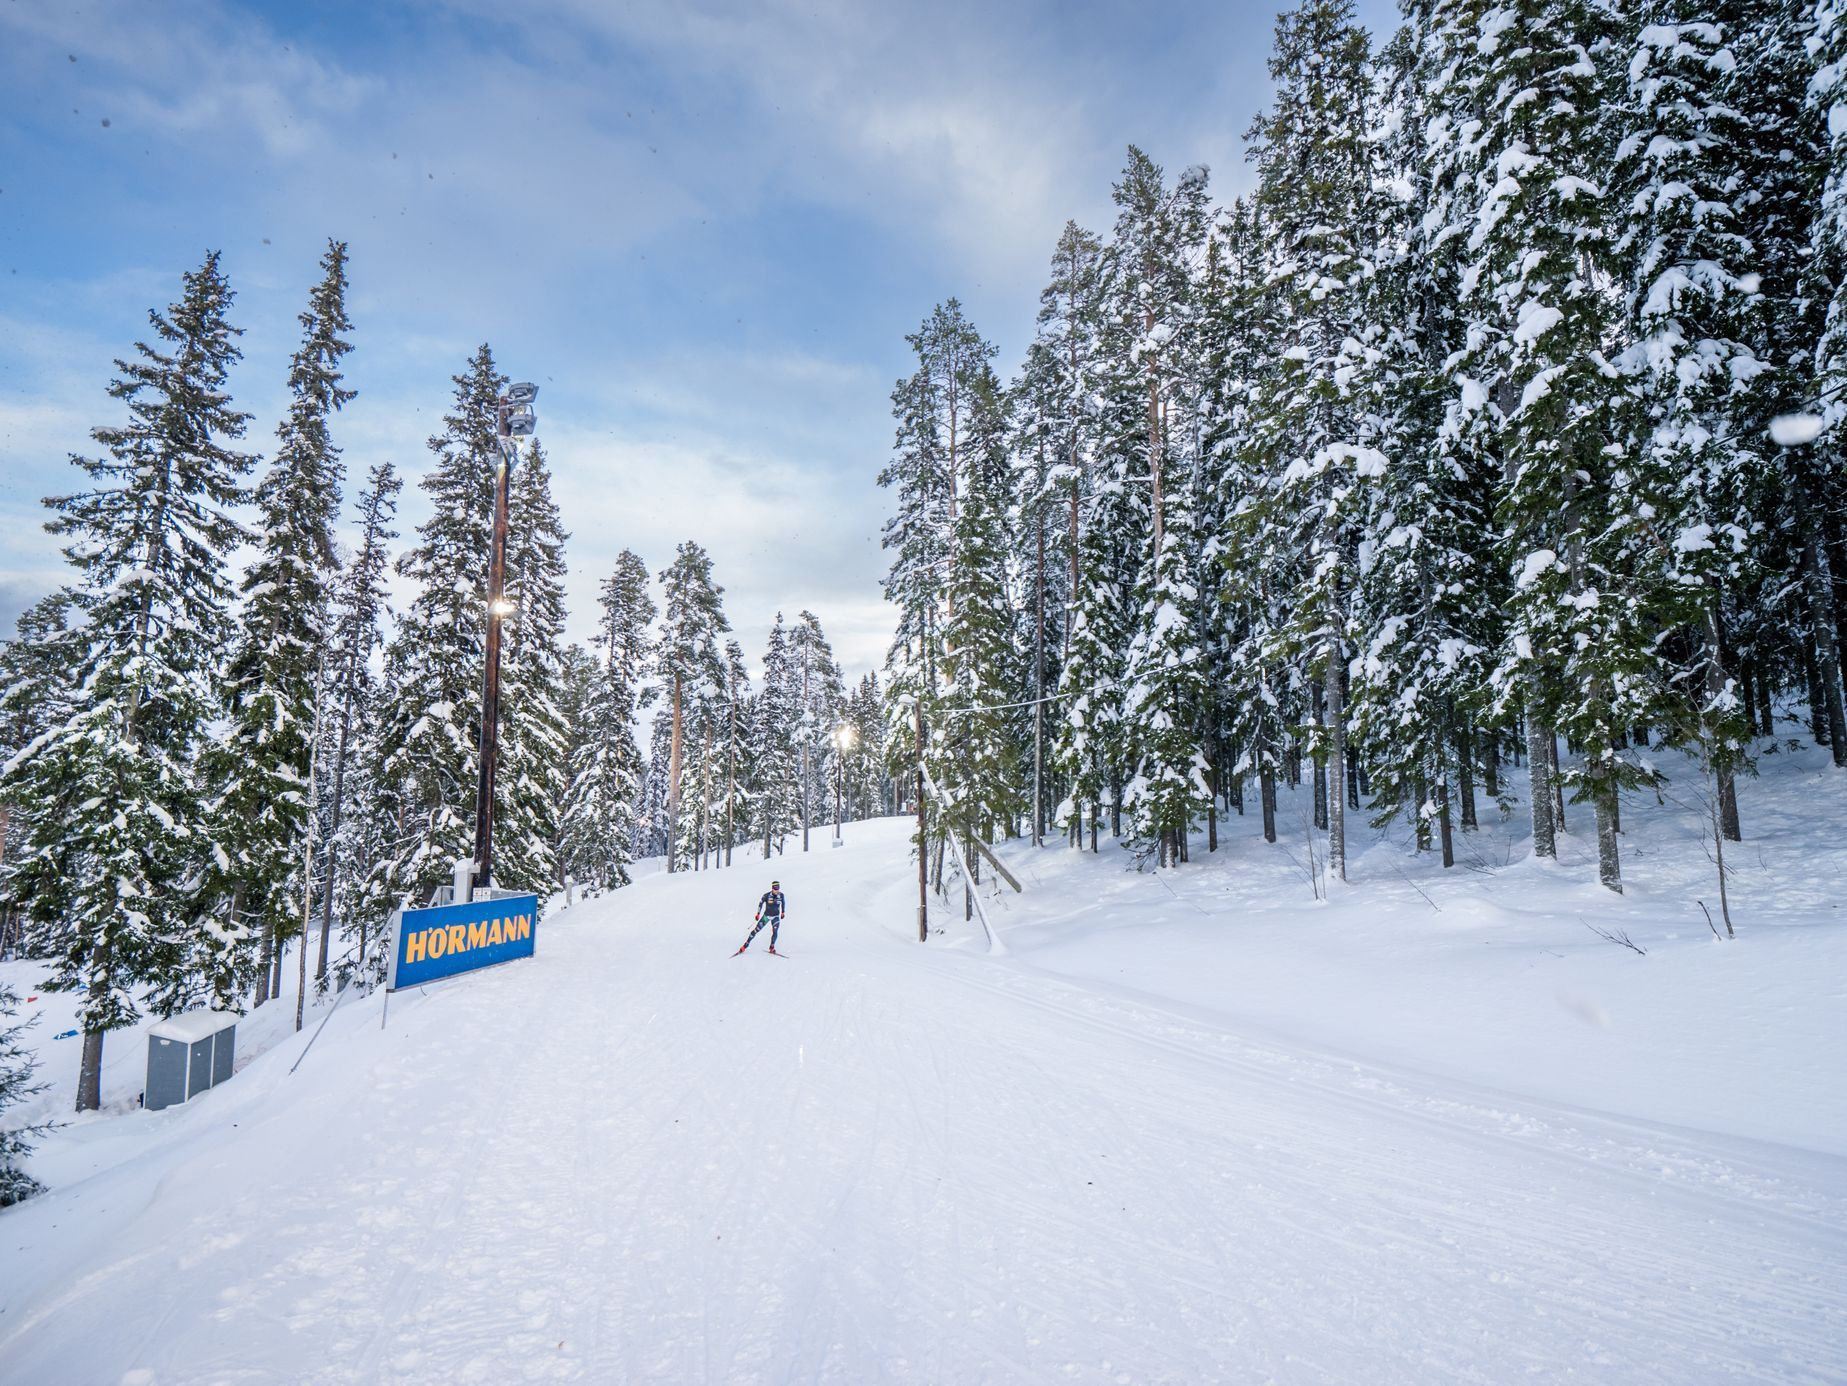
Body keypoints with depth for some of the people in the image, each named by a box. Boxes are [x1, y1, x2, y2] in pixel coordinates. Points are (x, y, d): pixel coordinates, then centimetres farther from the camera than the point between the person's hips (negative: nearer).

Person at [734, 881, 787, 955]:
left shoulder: (781, 895, -13)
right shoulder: (766, 895, -19)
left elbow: (783, 903, 8)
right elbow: (761, 903, -3)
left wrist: (783, 912, 13)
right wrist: (758, 914, 1)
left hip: (776, 917, 1)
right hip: (766, 915, -1)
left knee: (775, 932, -16)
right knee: (757, 930, 0)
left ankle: (772, 948, 4)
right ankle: (746, 944, 16)